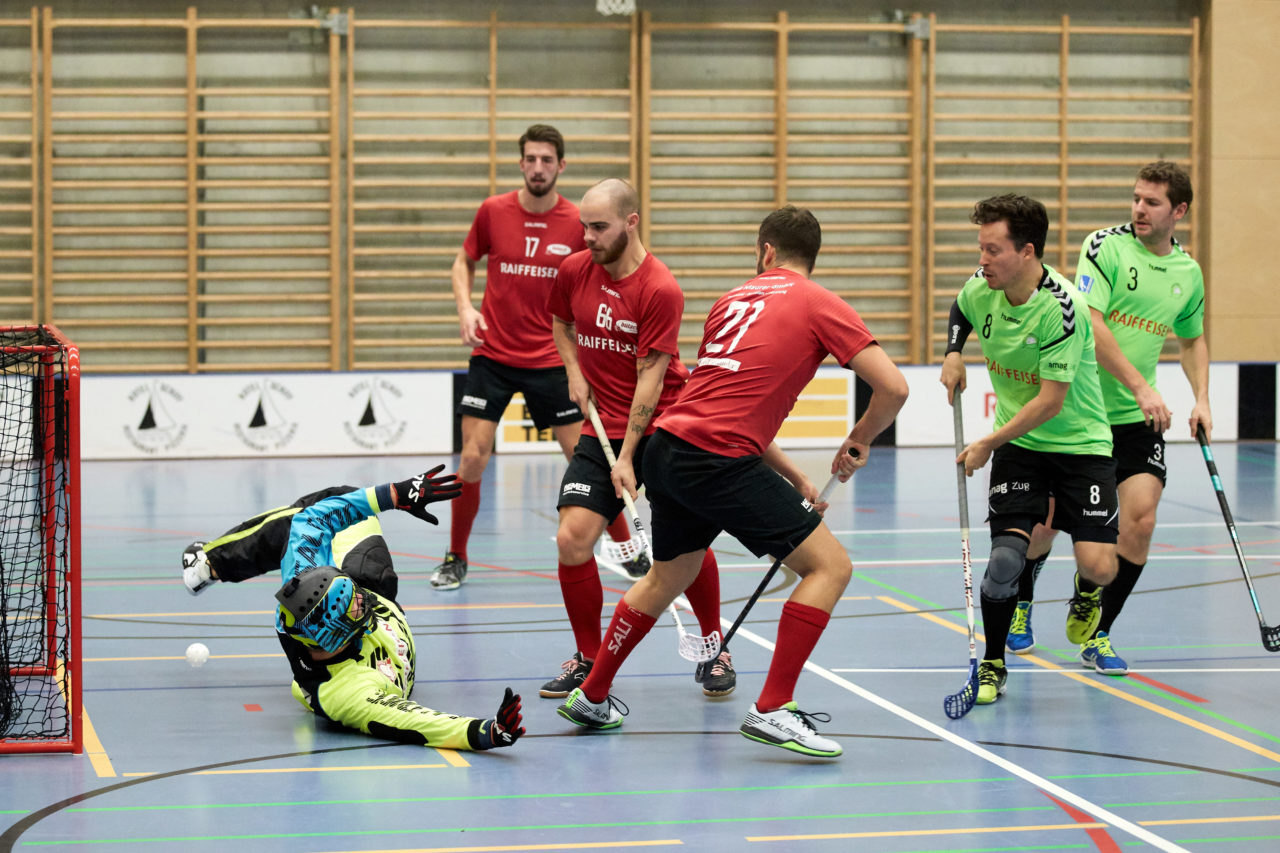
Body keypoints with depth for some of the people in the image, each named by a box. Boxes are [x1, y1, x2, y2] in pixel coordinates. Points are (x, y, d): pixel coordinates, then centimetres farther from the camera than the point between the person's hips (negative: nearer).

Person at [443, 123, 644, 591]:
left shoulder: (577, 223, -5)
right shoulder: (493, 211, -4)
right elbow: (464, 262, 11)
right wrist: (465, 307, -7)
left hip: (549, 361, 0)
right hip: (492, 356, 0)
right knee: (472, 458, -6)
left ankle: (629, 552, 17)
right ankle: (455, 559, 12)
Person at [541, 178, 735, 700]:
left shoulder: (661, 290, -16)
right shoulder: (574, 271, 0)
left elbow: (650, 377, -17)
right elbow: (561, 322, 23)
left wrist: (627, 457, -20)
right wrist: (574, 371, 5)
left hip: (663, 426, -4)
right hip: (603, 428, 4)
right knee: (572, 538, -10)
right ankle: (588, 659, 6)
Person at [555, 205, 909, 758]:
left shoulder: (732, 300, 20)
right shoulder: (819, 304, 2)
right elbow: (893, 387, -6)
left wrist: (793, 478, 28)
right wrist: (858, 442, 12)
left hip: (667, 445, 7)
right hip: (720, 460, -7)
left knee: (667, 577, 29)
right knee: (830, 566, 0)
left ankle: (592, 696, 40)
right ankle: (772, 710, -6)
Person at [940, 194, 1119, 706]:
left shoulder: (1061, 308, -26)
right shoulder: (982, 287, -7)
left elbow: (1050, 402, -23)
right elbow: (961, 310, 22)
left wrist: (987, 445, -17)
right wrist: (953, 352, 6)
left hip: (1080, 443, -4)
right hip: (1018, 445, 4)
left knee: (1098, 567, -13)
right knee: (1006, 554, -13)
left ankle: (1085, 592, 25)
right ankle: (992, 665, 6)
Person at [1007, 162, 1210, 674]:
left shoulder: (1188, 273, 7)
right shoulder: (1105, 247, -10)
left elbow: (1192, 340, 25)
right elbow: (1089, 323, -20)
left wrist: (1201, 399, 11)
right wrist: (1140, 385, -25)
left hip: (1139, 420, 3)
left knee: (1140, 520, -12)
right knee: (1047, 521, 5)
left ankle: (1096, 636, 3)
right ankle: (1021, 605, 35)